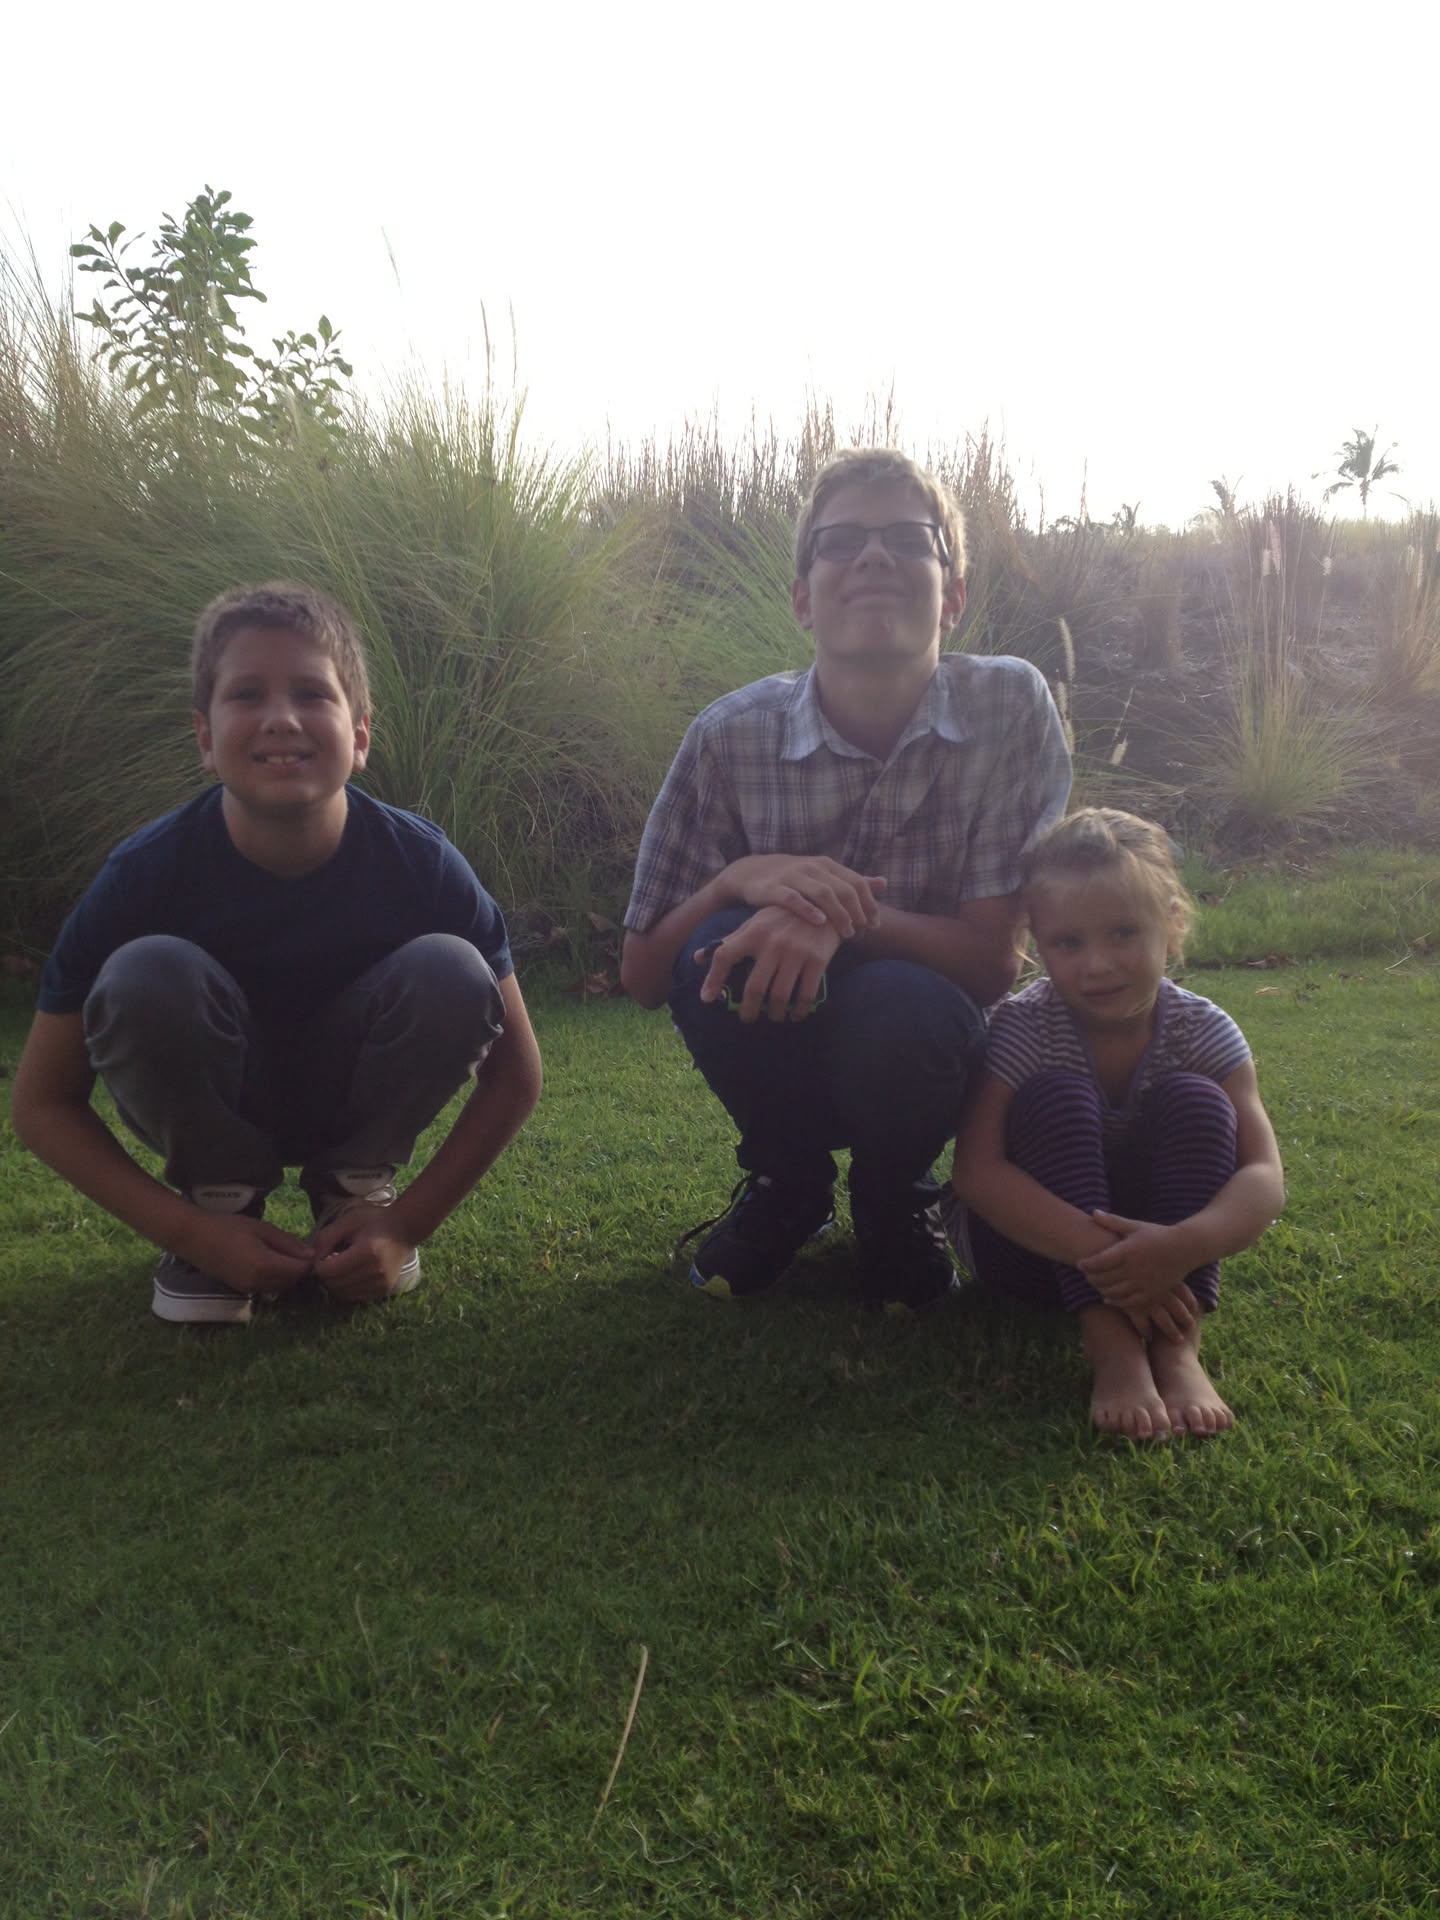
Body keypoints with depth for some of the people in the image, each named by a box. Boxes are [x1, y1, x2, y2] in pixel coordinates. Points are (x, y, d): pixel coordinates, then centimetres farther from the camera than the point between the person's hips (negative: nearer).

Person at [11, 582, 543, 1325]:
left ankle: (353, 1185, -2)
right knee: (147, 974, -31)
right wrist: (196, 1235, -24)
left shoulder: (421, 864, -23)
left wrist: (406, 1223, -22)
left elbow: (515, 1073, -13)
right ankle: (218, 1196, -6)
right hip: (208, 1108, -1)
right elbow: (44, 1103, -15)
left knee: (451, 970, -28)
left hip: (354, 1101, 1)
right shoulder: (147, 873, -24)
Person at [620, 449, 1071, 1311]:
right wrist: (739, 879, -30)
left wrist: (846, 917, -35)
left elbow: (994, 959, -17)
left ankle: (896, 1198, 2)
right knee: (722, 946, -30)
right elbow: (642, 974, -9)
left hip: (925, 1049, -1)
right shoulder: (734, 735, -14)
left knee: (897, 1004, -35)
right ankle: (789, 1184, 2)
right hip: (784, 1055, 1)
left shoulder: (1011, 705, -16)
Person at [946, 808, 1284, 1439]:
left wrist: (1182, 1246, -45)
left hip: (1156, 1241, 2)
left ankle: (1179, 1350, -31)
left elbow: (1264, 1177, -22)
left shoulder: (1203, 1031, -12)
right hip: (1038, 1240, -2)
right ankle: (1113, 1350, -36)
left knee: (1193, 1100, -22)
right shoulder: (1024, 1027, -18)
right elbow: (976, 1170, -29)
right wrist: (1101, 1254, -41)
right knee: (1058, 1097, -28)